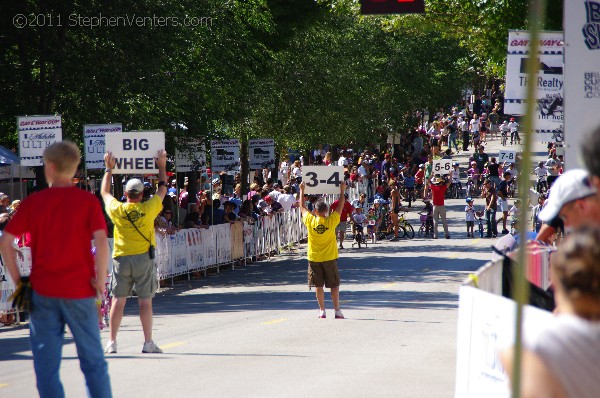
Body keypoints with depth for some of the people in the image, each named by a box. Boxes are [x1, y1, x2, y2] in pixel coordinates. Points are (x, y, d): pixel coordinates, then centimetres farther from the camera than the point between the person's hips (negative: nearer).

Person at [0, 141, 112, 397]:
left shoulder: (33, 202, 2)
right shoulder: (88, 201, -2)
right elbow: (101, 241, -15)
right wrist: (100, 279, -5)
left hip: (42, 290, 1)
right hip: (79, 290, -1)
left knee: (46, 364, 5)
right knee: (93, 361, 9)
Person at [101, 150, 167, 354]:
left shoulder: (117, 209, -3)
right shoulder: (148, 209, -7)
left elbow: (105, 192, 17)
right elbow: (162, 190, 11)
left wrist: (109, 168, 26)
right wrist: (162, 167, 22)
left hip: (121, 259, 2)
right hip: (143, 259, -1)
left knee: (118, 300, 5)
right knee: (145, 301, 0)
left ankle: (112, 342, 6)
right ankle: (148, 343, 1)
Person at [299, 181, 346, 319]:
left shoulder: (310, 221, -10)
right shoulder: (331, 221, -12)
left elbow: (302, 207, 6)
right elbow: (340, 206, 0)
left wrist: (302, 190, 16)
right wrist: (342, 190, 11)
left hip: (314, 258, 1)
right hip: (330, 257, -1)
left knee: (318, 285, 6)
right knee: (334, 285, 6)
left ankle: (322, 310, 4)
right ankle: (337, 310, 3)